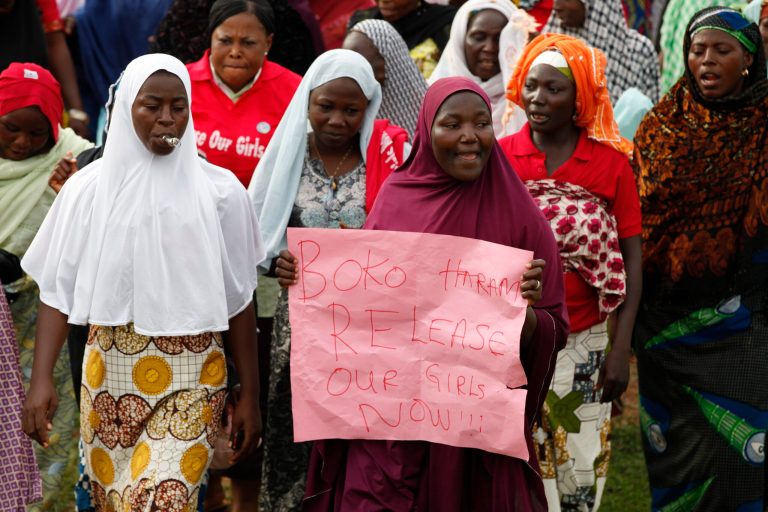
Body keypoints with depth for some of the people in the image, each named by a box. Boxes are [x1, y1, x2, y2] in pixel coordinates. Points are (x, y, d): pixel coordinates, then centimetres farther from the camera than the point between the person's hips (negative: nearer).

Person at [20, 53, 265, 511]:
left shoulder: (220, 191, -1)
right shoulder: (89, 188, 0)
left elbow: (239, 301, 3)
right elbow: (59, 290, 1)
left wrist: (250, 395, 4)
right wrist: (42, 379, -10)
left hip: (192, 379, -2)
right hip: (110, 374, 2)